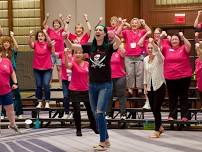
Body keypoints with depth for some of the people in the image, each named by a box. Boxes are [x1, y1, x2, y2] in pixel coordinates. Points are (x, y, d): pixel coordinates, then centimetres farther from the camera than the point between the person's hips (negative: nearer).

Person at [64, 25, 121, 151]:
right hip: (92, 85, 5)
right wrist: (65, 38, -22)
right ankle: (106, 140, 25)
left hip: (106, 85, -5)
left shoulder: (108, 47, -6)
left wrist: (114, 35, -49)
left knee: (99, 113, -14)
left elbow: (118, 43, -28)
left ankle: (102, 143, -6)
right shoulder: (90, 47, 5)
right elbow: (71, 46, -2)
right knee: (96, 114, 11)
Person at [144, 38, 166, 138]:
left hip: (159, 85, -6)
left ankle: (157, 131, 1)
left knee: (156, 108, -7)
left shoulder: (159, 58, -8)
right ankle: (160, 127, 27)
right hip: (150, 87, 6)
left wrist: (153, 42, -49)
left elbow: (158, 51, -31)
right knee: (153, 109, 8)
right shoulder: (145, 59, 8)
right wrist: (145, 85, 10)